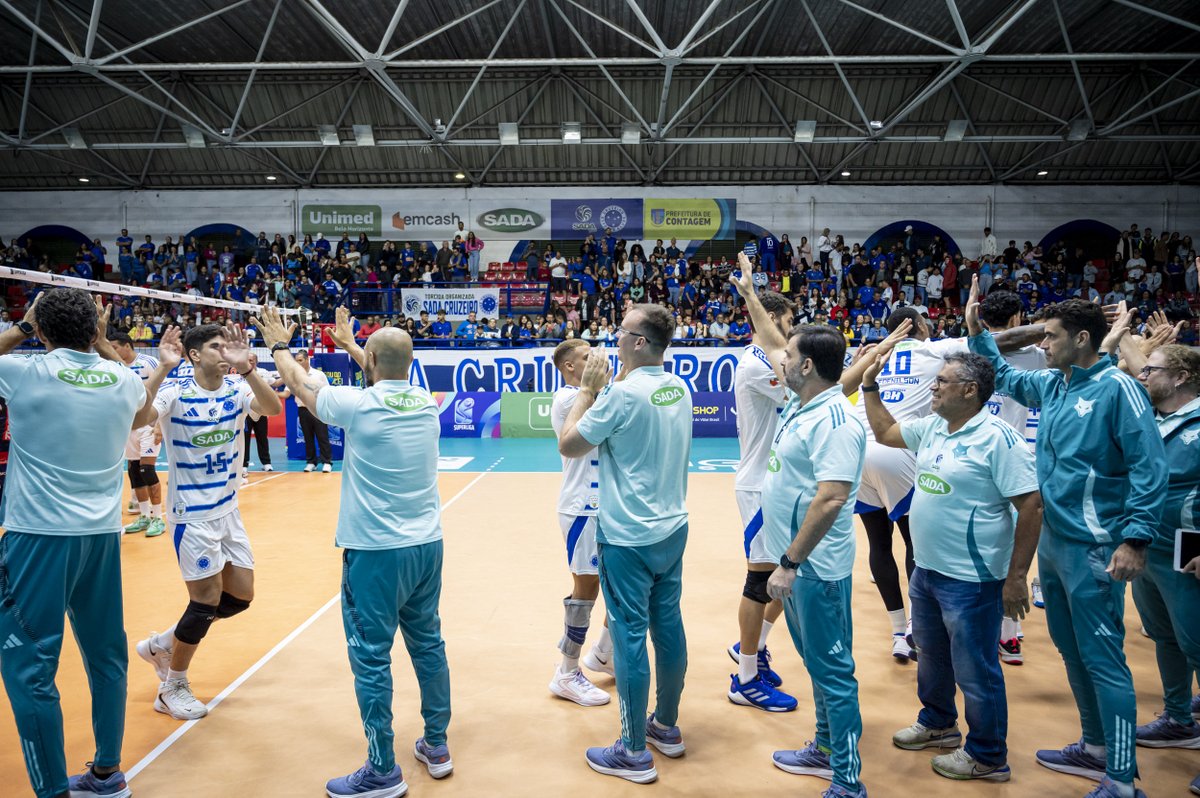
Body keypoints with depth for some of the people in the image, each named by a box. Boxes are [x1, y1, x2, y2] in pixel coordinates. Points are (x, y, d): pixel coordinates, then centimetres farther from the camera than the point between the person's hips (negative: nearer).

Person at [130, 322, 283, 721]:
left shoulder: (236, 389, -2)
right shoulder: (176, 394, -14)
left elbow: (273, 408, -22)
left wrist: (246, 368, -35)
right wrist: (162, 368, -41)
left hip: (229, 510, 6)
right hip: (192, 515, -6)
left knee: (241, 596, 9)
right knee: (207, 600, -3)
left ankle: (160, 645, 30)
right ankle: (172, 689, 19)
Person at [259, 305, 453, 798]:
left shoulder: (357, 404, -12)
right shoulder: (424, 401, 2)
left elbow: (300, 382, 7)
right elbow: (390, 375, 26)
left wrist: (278, 346, 26)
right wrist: (350, 343, 40)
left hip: (376, 551, -6)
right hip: (427, 545, 6)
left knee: (371, 658, 4)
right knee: (428, 645, 15)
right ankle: (437, 747, 28)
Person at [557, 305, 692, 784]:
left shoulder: (623, 393, -19)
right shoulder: (679, 389, 4)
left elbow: (568, 445, -10)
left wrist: (588, 390, -3)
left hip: (628, 537, -8)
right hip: (672, 528, 8)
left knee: (630, 634, 1)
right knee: (667, 623, 16)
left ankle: (634, 753, 12)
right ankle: (667, 727, 31)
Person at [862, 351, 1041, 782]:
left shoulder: (998, 438, -19)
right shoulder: (931, 428, 5)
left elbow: (1031, 506, -19)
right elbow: (884, 431, 22)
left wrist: (1016, 577, -19)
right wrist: (869, 385, 12)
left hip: (970, 580, -8)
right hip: (926, 570, 8)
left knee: (974, 669, 6)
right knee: (932, 655, 25)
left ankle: (987, 756, 25)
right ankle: (937, 723, 46)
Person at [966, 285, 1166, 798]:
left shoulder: (1116, 389, -14)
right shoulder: (1052, 385, 8)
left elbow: (1149, 466, -18)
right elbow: (1003, 377, 28)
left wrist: (1135, 539, -23)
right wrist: (976, 332, 19)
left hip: (1093, 550, -8)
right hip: (1053, 541, 9)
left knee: (1102, 659, -4)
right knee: (1070, 649, 18)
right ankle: (1096, 748, 33)